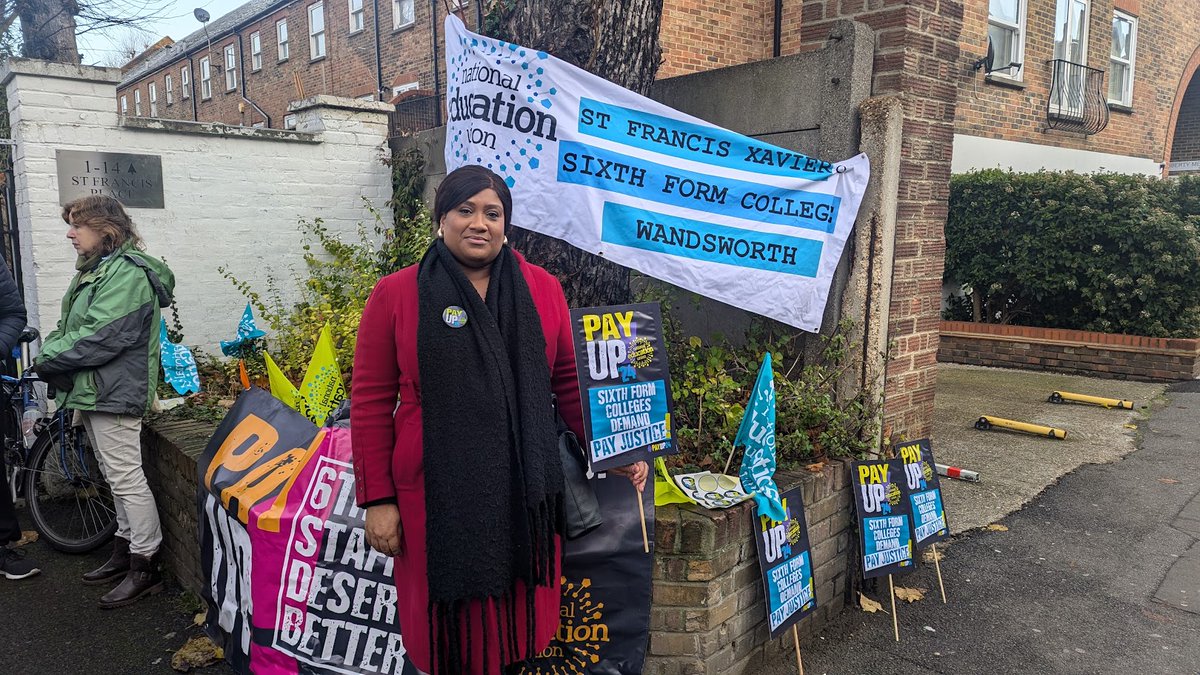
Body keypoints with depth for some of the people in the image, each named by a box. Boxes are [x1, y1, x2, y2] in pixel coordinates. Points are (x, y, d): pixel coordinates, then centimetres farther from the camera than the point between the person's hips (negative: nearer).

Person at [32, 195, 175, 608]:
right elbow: (69, 326, 18)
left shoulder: (128, 273, -16)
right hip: (92, 390, 10)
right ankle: (124, 552, 27)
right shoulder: (95, 269, 17)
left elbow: (100, 337, -22)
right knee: (116, 477, 16)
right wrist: (51, 349, -1)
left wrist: (50, 358, -12)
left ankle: (144, 568, 3)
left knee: (126, 479, -5)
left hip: (113, 392, -10)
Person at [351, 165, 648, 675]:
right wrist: (377, 499, -4)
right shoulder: (396, 296, -2)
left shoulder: (542, 289, 4)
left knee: (520, 622, 16)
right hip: (437, 495, -2)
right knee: (449, 632, 12)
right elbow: (371, 403, -2)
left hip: (524, 492, 2)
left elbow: (570, 382, 8)